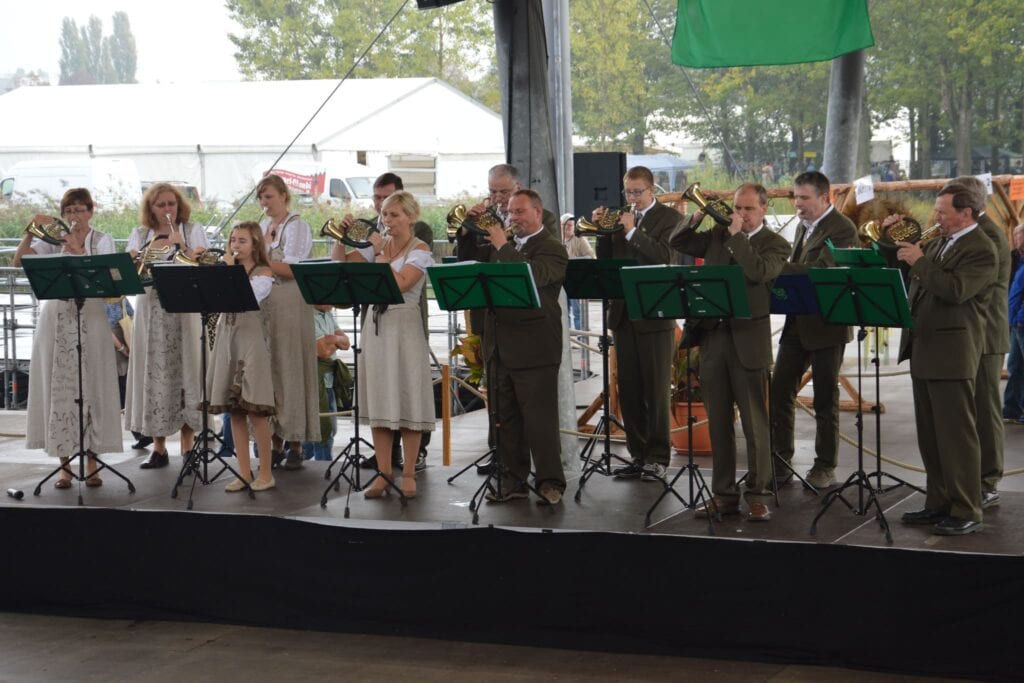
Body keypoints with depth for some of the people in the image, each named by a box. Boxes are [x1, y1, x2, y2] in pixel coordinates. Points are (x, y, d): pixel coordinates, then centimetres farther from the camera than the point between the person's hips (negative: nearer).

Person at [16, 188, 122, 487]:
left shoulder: (101, 240, 5)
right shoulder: (53, 240, 9)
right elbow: (18, 261, -2)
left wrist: (78, 250, -20)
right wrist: (30, 232, -14)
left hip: (90, 319, -1)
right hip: (56, 319, 1)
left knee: (90, 387, -2)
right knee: (59, 388, 0)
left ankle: (92, 461, 6)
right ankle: (64, 464, 6)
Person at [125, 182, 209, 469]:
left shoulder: (193, 231, 5)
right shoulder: (140, 235, 13)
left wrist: (181, 245, -20)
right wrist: (148, 252, -13)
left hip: (184, 309, -2)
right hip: (151, 311, 2)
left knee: (184, 371, -5)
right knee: (154, 373, 0)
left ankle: (188, 446, 1)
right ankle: (158, 447, 6)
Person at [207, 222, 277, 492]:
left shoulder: (263, 273, -2)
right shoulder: (227, 270, 14)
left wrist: (230, 271, -12)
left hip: (251, 340, -6)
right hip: (227, 339, 6)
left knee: (255, 409, -7)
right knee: (234, 411, 5)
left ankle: (266, 473, 0)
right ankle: (244, 473, 9)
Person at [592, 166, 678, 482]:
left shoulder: (668, 217, -2)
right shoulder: (620, 217, 13)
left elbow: (664, 257, -16)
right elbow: (606, 260, 10)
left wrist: (633, 231, -21)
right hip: (623, 313, 5)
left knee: (655, 389, -2)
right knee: (628, 390, 8)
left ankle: (657, 458, 2)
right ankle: (638, 455, 15)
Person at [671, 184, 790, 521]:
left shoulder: (774, 244, 0)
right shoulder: (718, 235, 14)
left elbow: (759, 272, -19)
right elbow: (679, 242, 13)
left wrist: (737, 236, -14)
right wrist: (698, 217, 0)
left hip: (748, 340, -5)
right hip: (713, 337, 5)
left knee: (755, 423, -2)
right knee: (718, 422, 9)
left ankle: (758, 496, 3)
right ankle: (723, 494, 16)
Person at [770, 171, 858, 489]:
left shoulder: (842, 229, -14)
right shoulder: (804, 225, 13)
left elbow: (818, 271, -25)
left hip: (827, 326, -8)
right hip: (797, 323, 8)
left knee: (825, 399, 2)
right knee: (779, 392, 6)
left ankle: (825, 467, 11)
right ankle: (780, 461, 13)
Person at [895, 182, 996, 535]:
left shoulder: (981, 249, -11)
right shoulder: (938, 243, 16)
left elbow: (955, 290, -24)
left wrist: (919, 261, -17)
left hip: (951, 353, -9)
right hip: (923, 351, 9)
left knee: (957, 435, -6)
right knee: (930, 436, 13)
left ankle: (966, 512, -2)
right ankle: (938, 503, 21)